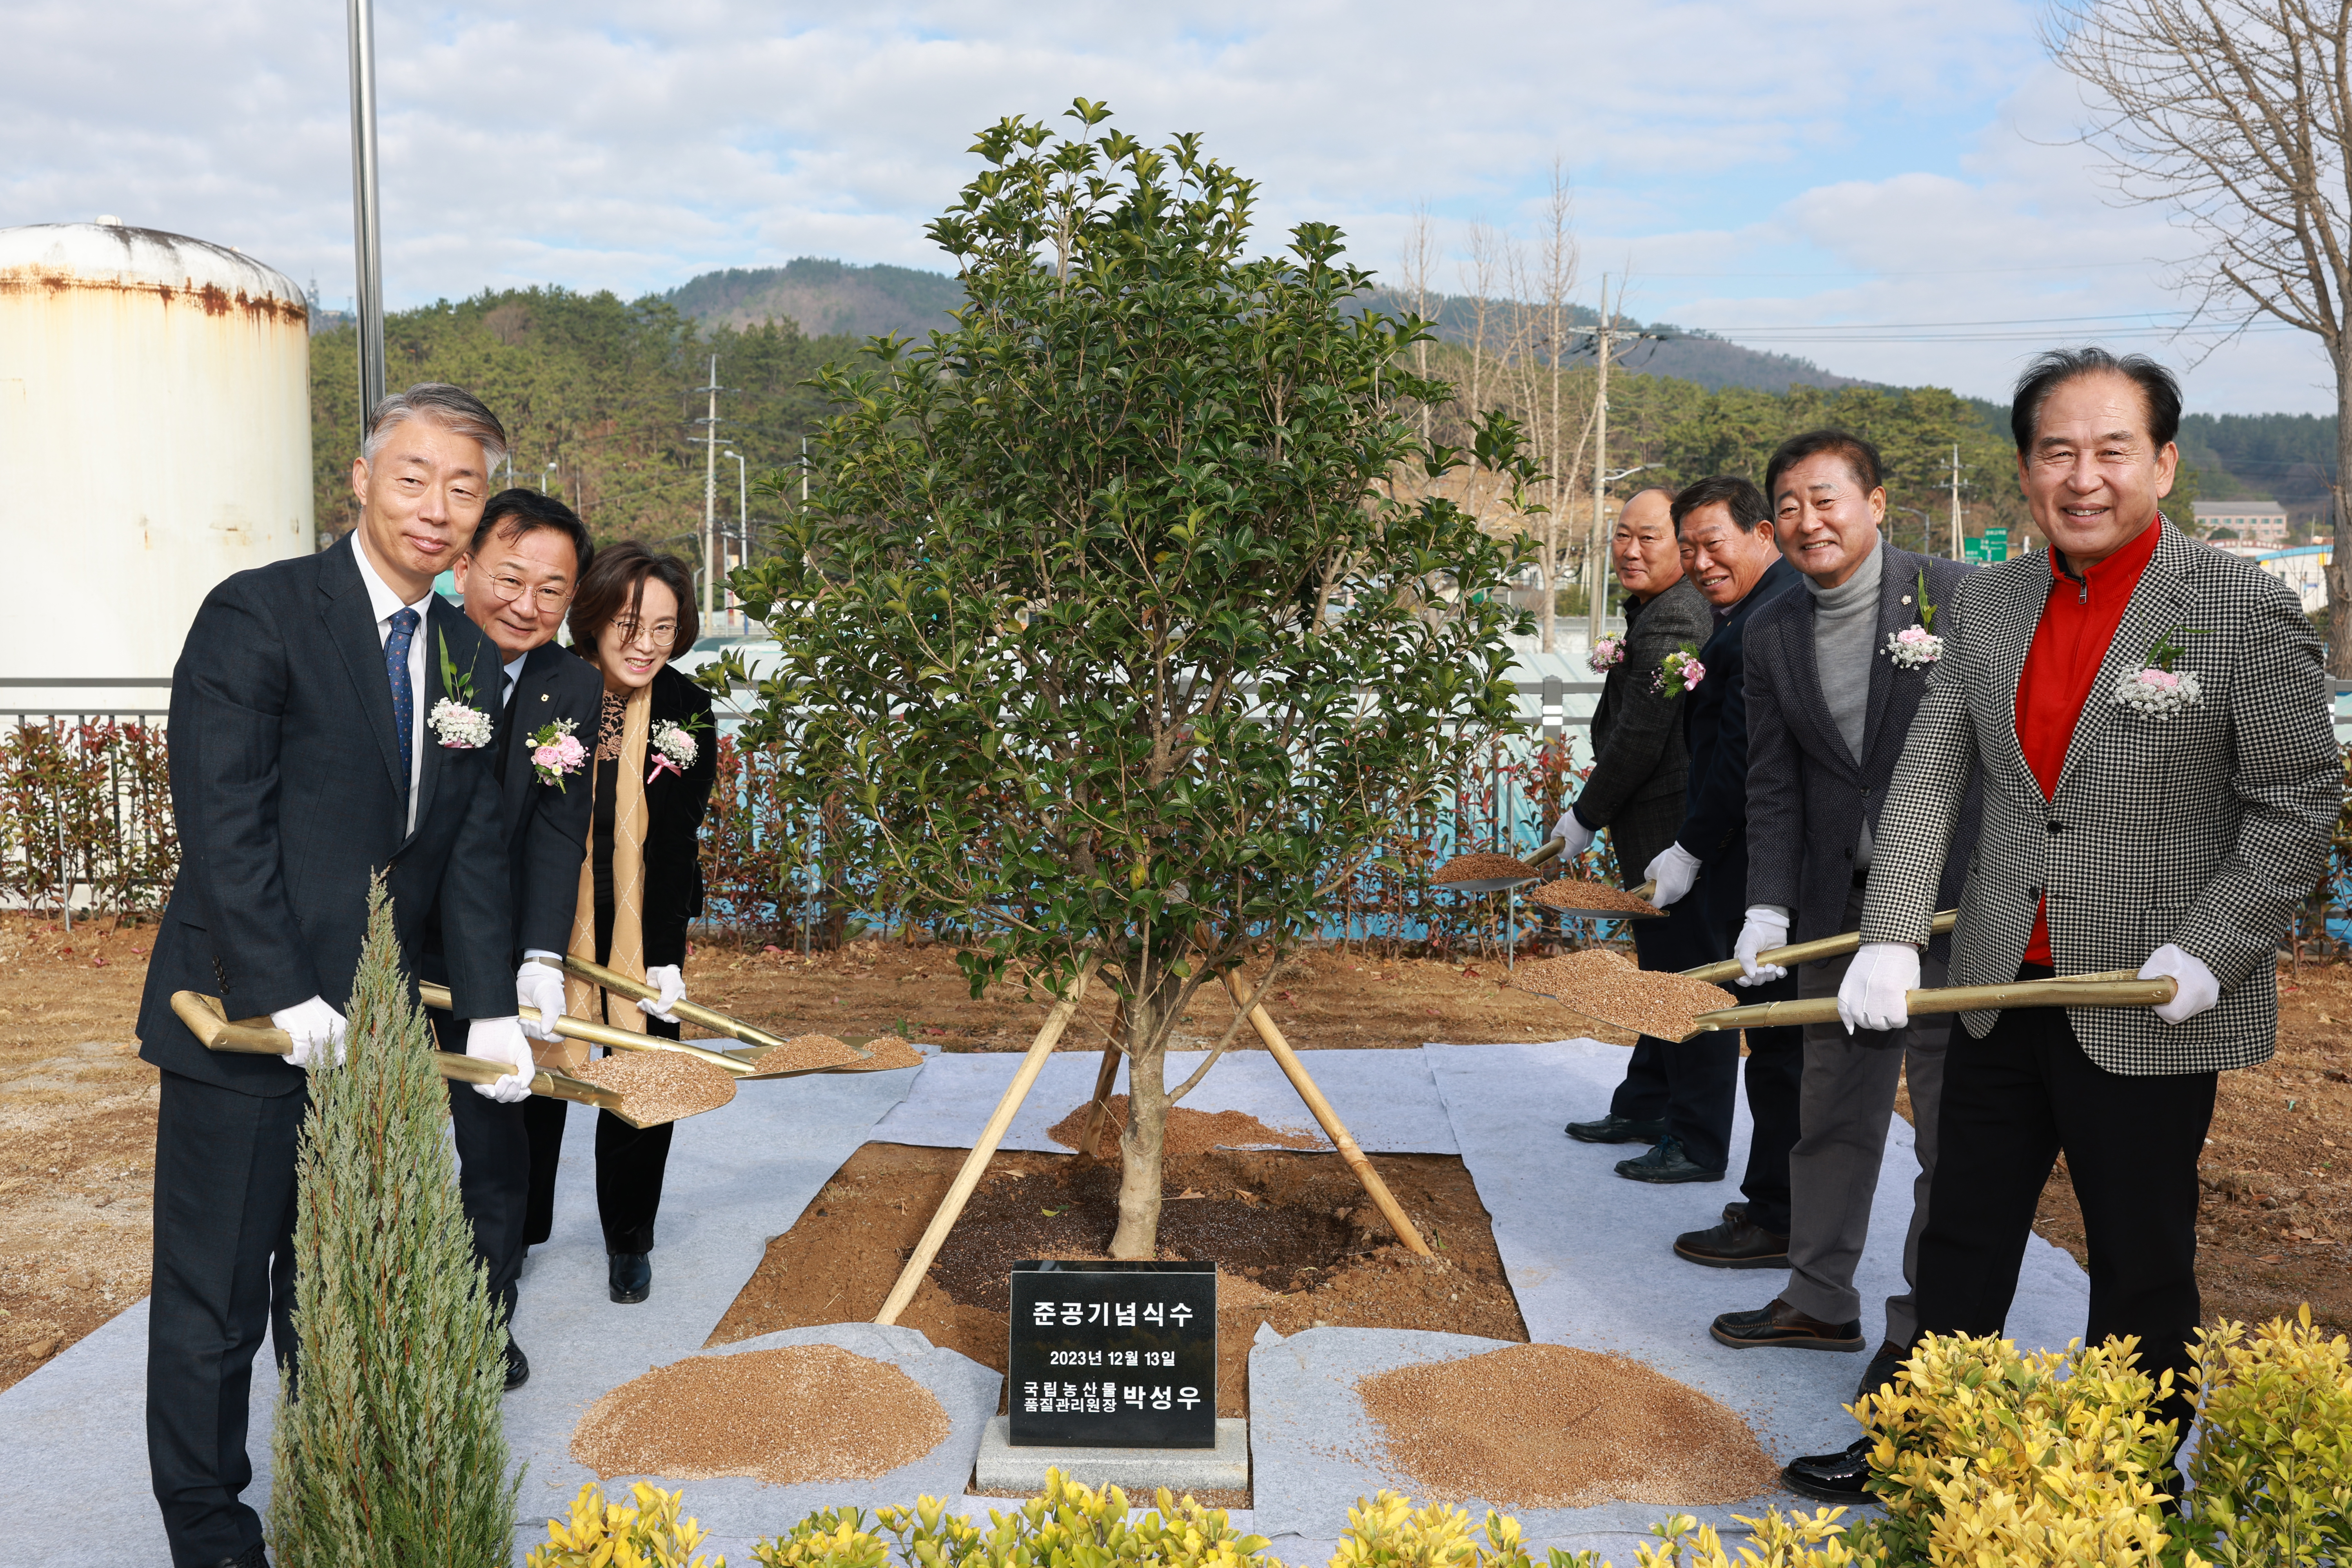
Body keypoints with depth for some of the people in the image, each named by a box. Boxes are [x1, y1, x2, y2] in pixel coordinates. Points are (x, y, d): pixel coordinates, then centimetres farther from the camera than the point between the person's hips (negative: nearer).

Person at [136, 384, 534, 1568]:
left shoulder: (471, 659, 10)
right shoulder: (258, 615, -9)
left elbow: (473, 848, 9)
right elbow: (221, 823, -15)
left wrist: (490, 1008, 0)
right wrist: (286, 998, -19)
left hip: (374, 1028, 6)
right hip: (242, 1021, -5)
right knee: (215, 1299, 6)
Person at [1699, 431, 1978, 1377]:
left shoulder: (1959, 597, -7)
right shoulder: (1773, 633, 7)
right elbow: (1773, 785, 7)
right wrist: (1769, 905, -3)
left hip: (1956, 902, -5)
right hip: (1839, 906, 5)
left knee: (1952, 1123, 4)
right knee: (1832, 1110, 15)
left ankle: (1925, 1327, 18)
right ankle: (1820, 1299, 30)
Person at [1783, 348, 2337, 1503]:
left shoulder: (2245, 609, -10)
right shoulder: (1989, 602, 4)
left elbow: (2297, 802, -8)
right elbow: (1928, 778, 1)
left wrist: (2209, 947, -18)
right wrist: (1892, 937, -9)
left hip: (2148, 1008, -5)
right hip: (2003, 988, 5)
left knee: (2141, 1267, 12)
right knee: (1963, 1237, 17)